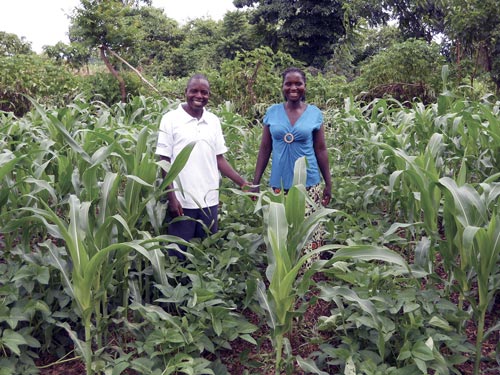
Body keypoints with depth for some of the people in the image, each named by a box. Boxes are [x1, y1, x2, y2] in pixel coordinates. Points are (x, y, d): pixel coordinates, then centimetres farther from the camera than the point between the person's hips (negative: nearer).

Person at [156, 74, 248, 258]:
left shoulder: (213, 121, 7)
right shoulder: (171, 119, -4)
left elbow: (219, 159, 11)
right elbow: (164, 162, -4)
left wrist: (242, 183, 1)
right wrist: (171, 198, -9)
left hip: (210, 201, 4)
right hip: (181, 201, -4)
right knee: (179, 254, 6)